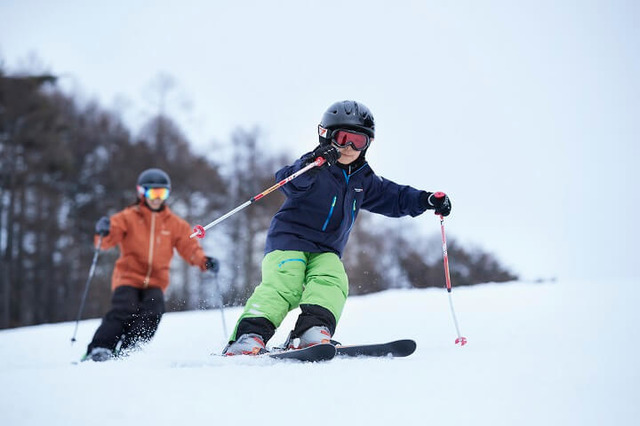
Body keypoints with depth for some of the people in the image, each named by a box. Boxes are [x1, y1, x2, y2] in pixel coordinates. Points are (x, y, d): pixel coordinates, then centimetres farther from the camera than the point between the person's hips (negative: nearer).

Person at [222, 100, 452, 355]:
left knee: (332, 283, -24)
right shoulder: (316, 166, -8)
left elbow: (393, 197, 22)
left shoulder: (363, 179, 13)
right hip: (289, 240, -5)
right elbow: (289, 181, -28)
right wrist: (310, 165, -49)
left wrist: (427, 200, 6)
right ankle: (250, 335, -37)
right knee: (283, 285, -27)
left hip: (326, 251, 5)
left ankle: (312, 331, -44)